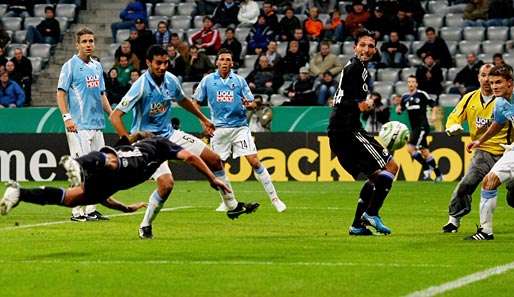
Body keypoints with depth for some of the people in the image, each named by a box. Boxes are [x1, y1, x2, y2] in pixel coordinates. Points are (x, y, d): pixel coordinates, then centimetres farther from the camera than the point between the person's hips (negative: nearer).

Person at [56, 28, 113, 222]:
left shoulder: (97, 66, 16)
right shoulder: (70, 66, -4)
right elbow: (61, 93, -8)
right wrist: (66, 117, -18)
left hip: (97, 124, 7)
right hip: (78, 126, -7)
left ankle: (90, 209, 15)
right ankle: (78, 211, -6)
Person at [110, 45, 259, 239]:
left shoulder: (171, 81, -3)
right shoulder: (141, 86, -23)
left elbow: (183, 100, 21)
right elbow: (115, 116, -24)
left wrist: (203, 119, 32)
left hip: (170, 134, 7)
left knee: (214, 160, 7)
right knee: (166, 184, -26)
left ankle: (232, 205, 24)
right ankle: (145, 226, -5)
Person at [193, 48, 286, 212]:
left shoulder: (239, 81, 3)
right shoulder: (208, 80, 2)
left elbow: (252, 103, 5)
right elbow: (196, 102, 8)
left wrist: (249, 104, -19)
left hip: (239, 127, -1)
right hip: (219, 129, 1)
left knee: (254, 162, -11)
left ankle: (274, 198, -7)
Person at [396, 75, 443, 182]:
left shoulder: (422, 94, -7)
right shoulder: (405, 97, 10)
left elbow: (433, 105, -1)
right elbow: (400, 110, 19)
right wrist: (398, 110, -3)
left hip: (422, 126, -7)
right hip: (414, 128, 7)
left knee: (410, 148, -18)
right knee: (425, 152, 9)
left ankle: (426, 168, -6)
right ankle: (438, 174, 19)